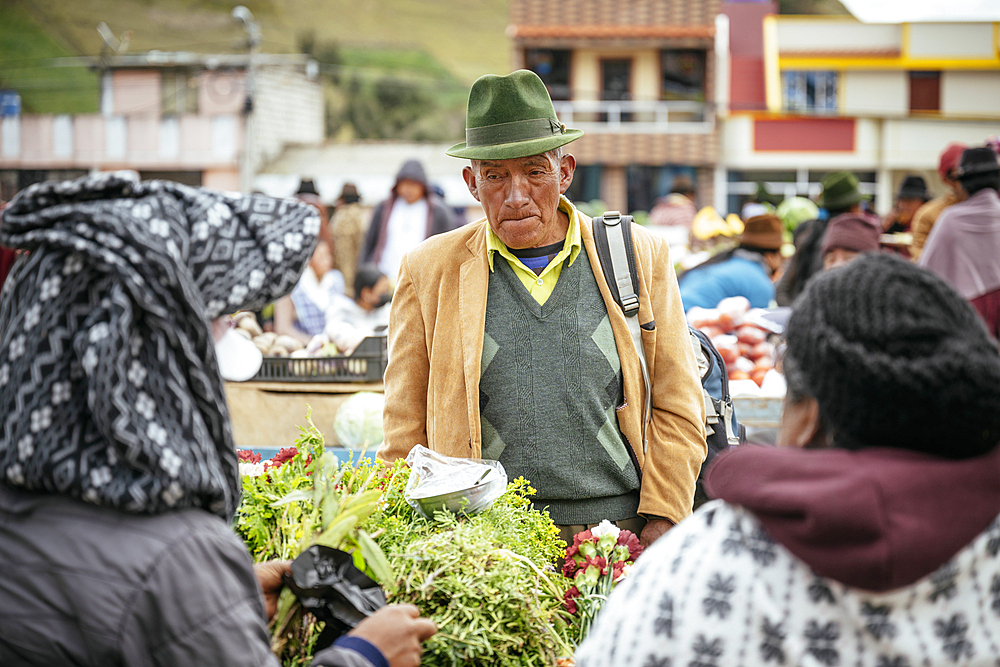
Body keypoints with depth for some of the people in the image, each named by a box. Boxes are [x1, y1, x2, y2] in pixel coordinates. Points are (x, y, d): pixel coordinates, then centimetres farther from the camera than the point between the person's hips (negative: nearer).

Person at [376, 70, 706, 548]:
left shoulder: (641, 256, 8)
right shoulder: (428, 272, 6)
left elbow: (678, 407, 9)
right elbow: (406, 430, 9)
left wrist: (661, 522, 0)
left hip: (620, 532, 1)